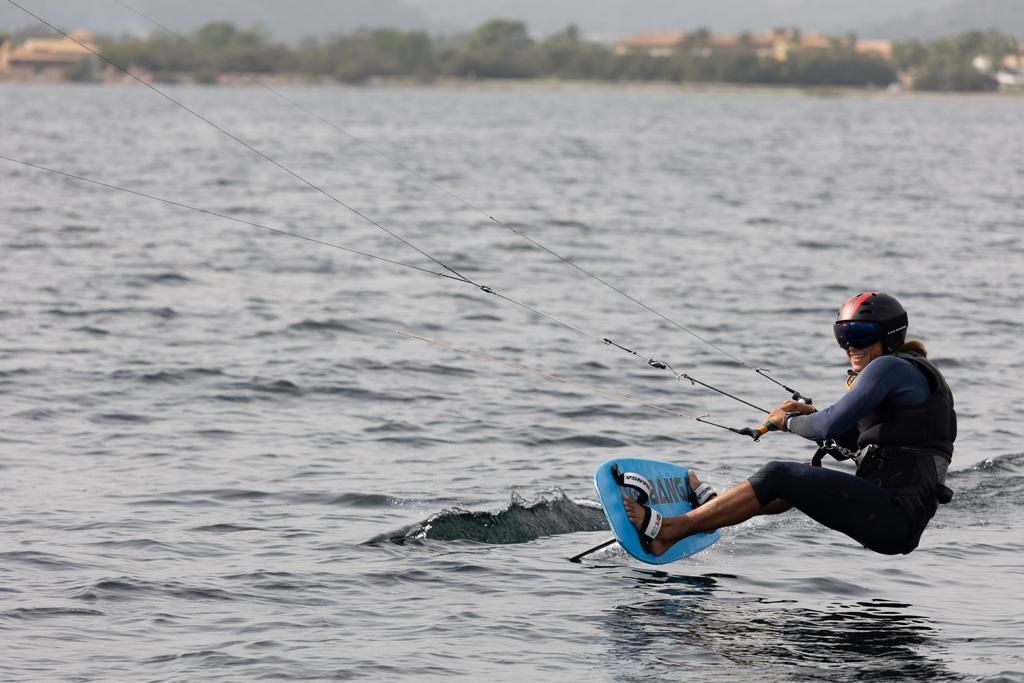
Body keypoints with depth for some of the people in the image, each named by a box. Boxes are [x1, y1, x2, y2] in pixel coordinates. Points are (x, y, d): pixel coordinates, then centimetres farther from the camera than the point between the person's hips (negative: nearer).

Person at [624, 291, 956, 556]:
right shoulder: (909, 373, 23)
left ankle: (664, 530, -9)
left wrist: (788, 421, 5)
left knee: (777, 476, -12)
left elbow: (830, 427, -14)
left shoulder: (890, 367, -8)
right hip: (898, 516, 10)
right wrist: (809, 415, 13)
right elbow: (845, 446, 29)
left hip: (893, 518, -10)